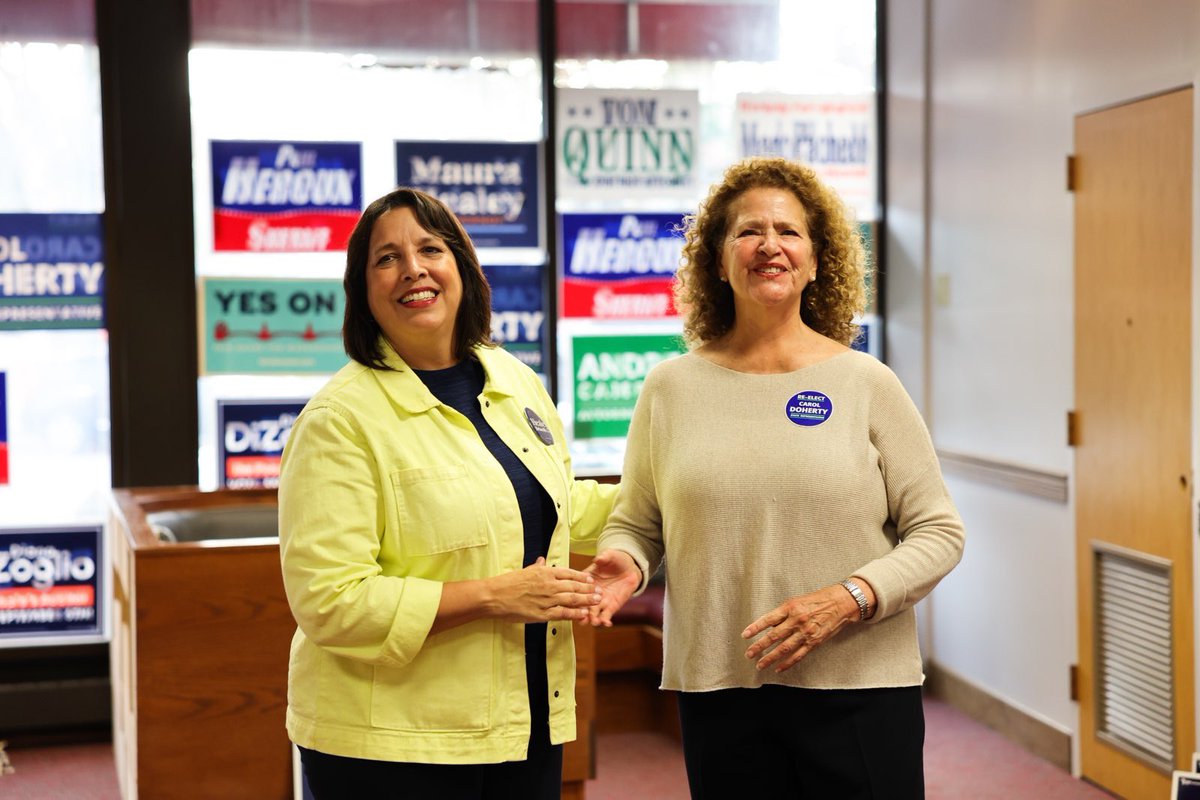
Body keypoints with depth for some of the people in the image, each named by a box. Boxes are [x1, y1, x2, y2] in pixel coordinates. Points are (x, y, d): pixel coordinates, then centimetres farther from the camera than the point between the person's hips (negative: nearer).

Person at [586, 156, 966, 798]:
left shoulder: (865, 384, 1)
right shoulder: (671, 387, 6)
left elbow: (938, 532, 1)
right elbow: (636, 522, 14)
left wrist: (848, 600, -13)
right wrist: (625, 563, -9)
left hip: (860, 693, -1)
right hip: (719, 691, 1)